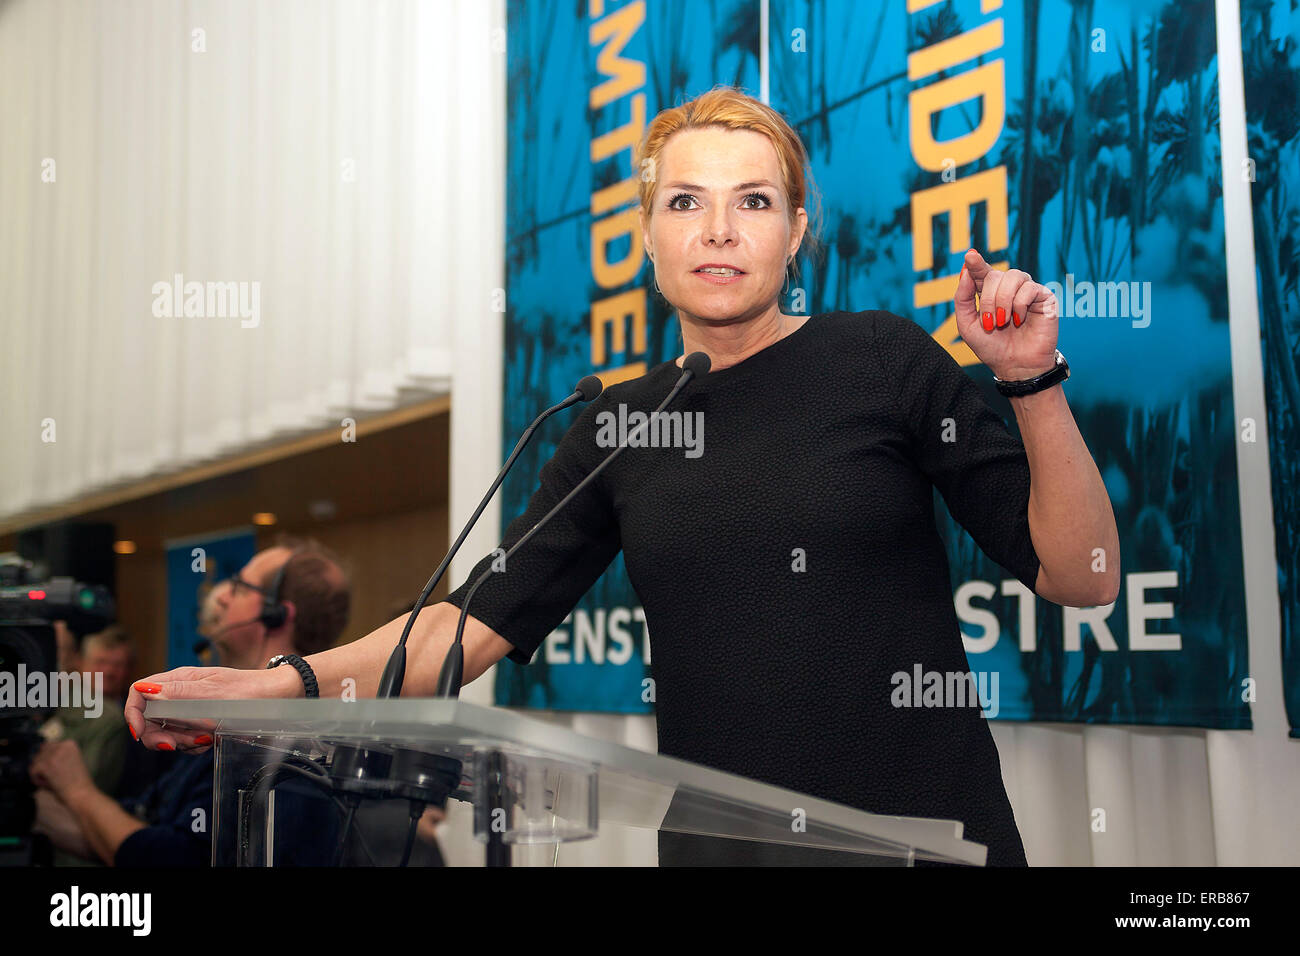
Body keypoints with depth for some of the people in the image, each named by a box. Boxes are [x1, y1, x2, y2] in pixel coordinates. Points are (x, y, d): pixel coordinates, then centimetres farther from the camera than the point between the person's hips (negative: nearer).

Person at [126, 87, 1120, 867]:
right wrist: (279, 685, -8)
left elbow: (1080, 577, -4)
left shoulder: (882, 359, -4)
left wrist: (1033, 383, -18)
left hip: (924, 827, -2)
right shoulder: (620, 425, 5)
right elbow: (486, 618, 2)